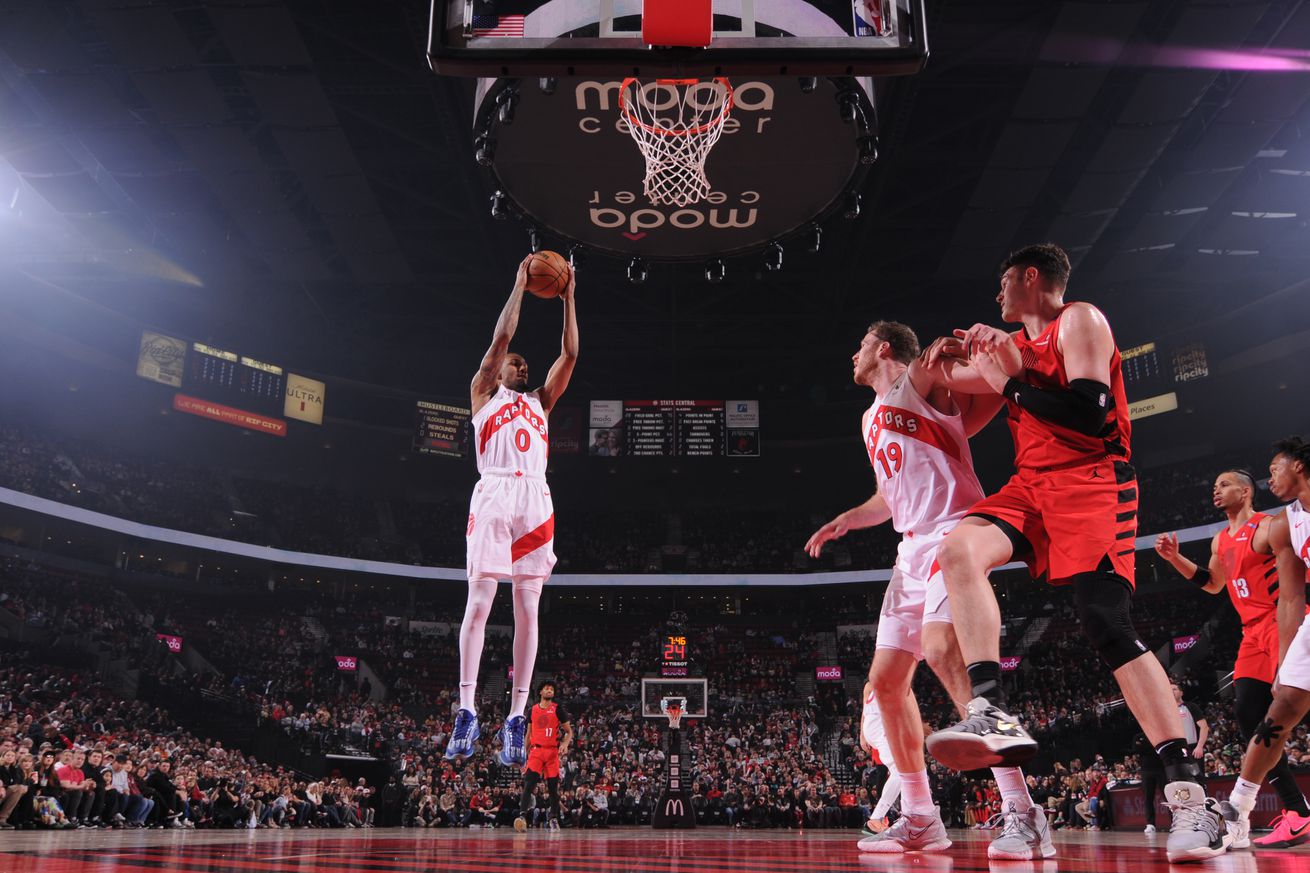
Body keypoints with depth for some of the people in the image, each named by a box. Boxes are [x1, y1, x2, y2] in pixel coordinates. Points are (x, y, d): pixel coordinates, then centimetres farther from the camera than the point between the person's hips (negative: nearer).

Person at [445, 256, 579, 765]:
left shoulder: (540, 402, 29)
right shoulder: (483, 393, 20)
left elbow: (570, 354, 22)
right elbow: (501, 337, 9)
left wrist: (567, 298, 22)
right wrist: (520, 285, 14)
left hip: (535, 501, 4)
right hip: (493, 496, -3)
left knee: (527, 610, -2)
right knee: (479, 603, -10)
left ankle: (516, 718, -2)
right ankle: (467, 712, -8)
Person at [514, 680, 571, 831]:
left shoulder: (558, 709, 3)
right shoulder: (533, 710, 11)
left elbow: (569, 732, 3)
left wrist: (565, 744, -17)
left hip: (552, 752, -1)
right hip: (536, 751, 1)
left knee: (553, 787, 5)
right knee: (528, 785, -15)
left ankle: (553, 818, 21)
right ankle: (522, 816, -23)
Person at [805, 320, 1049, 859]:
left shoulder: (921, 376, 2)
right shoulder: (871, 419, 26)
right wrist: (844, 521, 21)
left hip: (952, 533, -9)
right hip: (913, 548, 10)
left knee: (942, 648, -30)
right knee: (885, 678, 6)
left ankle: (1023, 814, -27)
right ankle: (920, 820, 16)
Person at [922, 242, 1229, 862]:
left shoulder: (1080, 322, -3)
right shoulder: (1014, 344, 20)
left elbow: (1088, 416, -18)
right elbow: (942, 380, 34)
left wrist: (1010, 381, -11)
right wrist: (947, 356, 12)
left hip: (1091, 483, -7)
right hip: (1032, 484, 7)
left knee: (1110, 630, -17)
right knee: (959, 548, -22)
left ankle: (1189, 795, -10)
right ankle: (991, 715, -31)